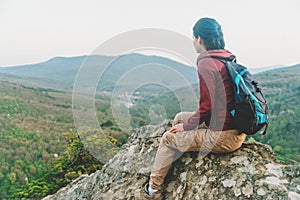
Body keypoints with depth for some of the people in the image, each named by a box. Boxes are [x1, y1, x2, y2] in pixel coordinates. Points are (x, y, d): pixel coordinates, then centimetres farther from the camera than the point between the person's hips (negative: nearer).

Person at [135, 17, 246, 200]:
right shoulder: (228, 59, 10)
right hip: (237, 131, 9)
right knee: (180, 117, 22)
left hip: (223, 137, -9)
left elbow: (207, 108, -21)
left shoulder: (206, 63, -18)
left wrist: (186, 126, -3)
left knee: (169, 139, 6)